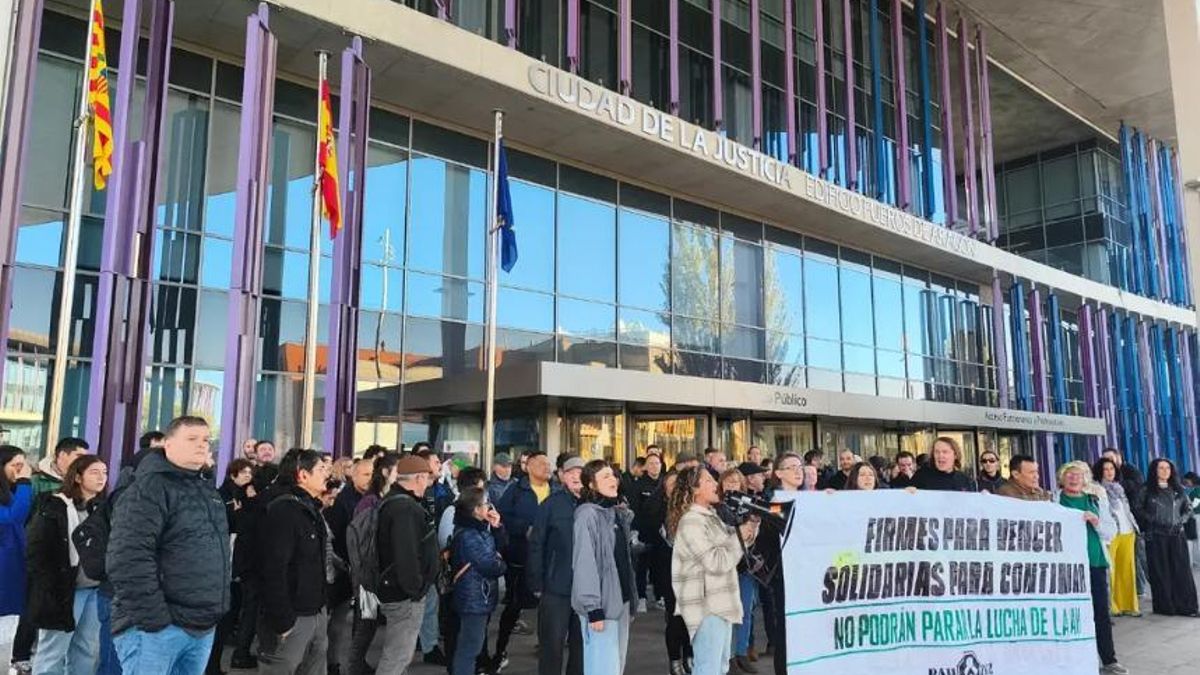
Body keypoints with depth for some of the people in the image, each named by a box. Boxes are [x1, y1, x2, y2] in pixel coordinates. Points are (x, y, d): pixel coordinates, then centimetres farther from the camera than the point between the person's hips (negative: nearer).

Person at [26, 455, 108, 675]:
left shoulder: (102, 508, 11)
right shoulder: (53, 507, -7)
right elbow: (35, 551, -10)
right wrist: (50, 590, -14)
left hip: (94, 589, 6)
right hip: (63, 591, -6)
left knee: (88, 650, 11)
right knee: (53, 652, 2)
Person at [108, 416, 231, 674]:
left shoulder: (209, 492, 17)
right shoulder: (148, 488, -11)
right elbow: (129, 560, -21)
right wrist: (153, 619, -21)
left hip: (203, 628, 8)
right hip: (156, 628, -8)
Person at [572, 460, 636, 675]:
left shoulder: (619, 513, 12)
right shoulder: (587, 514, -14)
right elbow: (585, 563, -18)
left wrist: (631, 597, 13)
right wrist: (593, 607, -21)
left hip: (621, 600, 8)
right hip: (601, 603, -8)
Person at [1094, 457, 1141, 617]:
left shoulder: (1119, 487, 19)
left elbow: (1127, 510, 23)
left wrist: (1134, 528, 17)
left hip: (1127, 532, 7)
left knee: (1127, 569, 7)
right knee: (1110, 570, -8)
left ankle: (1128, 605, 14)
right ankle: (1111, 606, -3)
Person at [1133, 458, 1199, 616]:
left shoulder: (1178, 490, 11)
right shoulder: (1147, 491, 2)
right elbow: (1137, 508, 4)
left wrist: (1181, 521, 3)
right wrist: (1152, 520, -7)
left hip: (1176, 535, 2)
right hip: (1156, 536, -2)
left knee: (1181, 570, -2)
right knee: (1161, 571, 0)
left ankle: (1186, 606, 3)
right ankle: (1165, 607, 4)